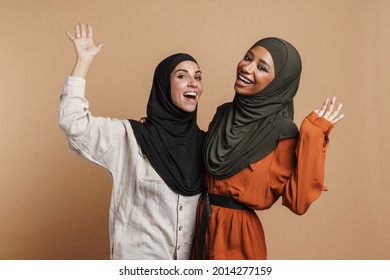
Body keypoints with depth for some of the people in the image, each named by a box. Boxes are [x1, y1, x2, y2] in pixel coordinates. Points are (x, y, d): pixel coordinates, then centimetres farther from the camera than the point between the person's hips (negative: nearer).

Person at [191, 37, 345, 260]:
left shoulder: (283, 131, -17)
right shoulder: (224, 113, 1)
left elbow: (299, 201, -24)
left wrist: (313, 136, -25)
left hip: (237, 234, -6)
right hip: (201, 225, 6)